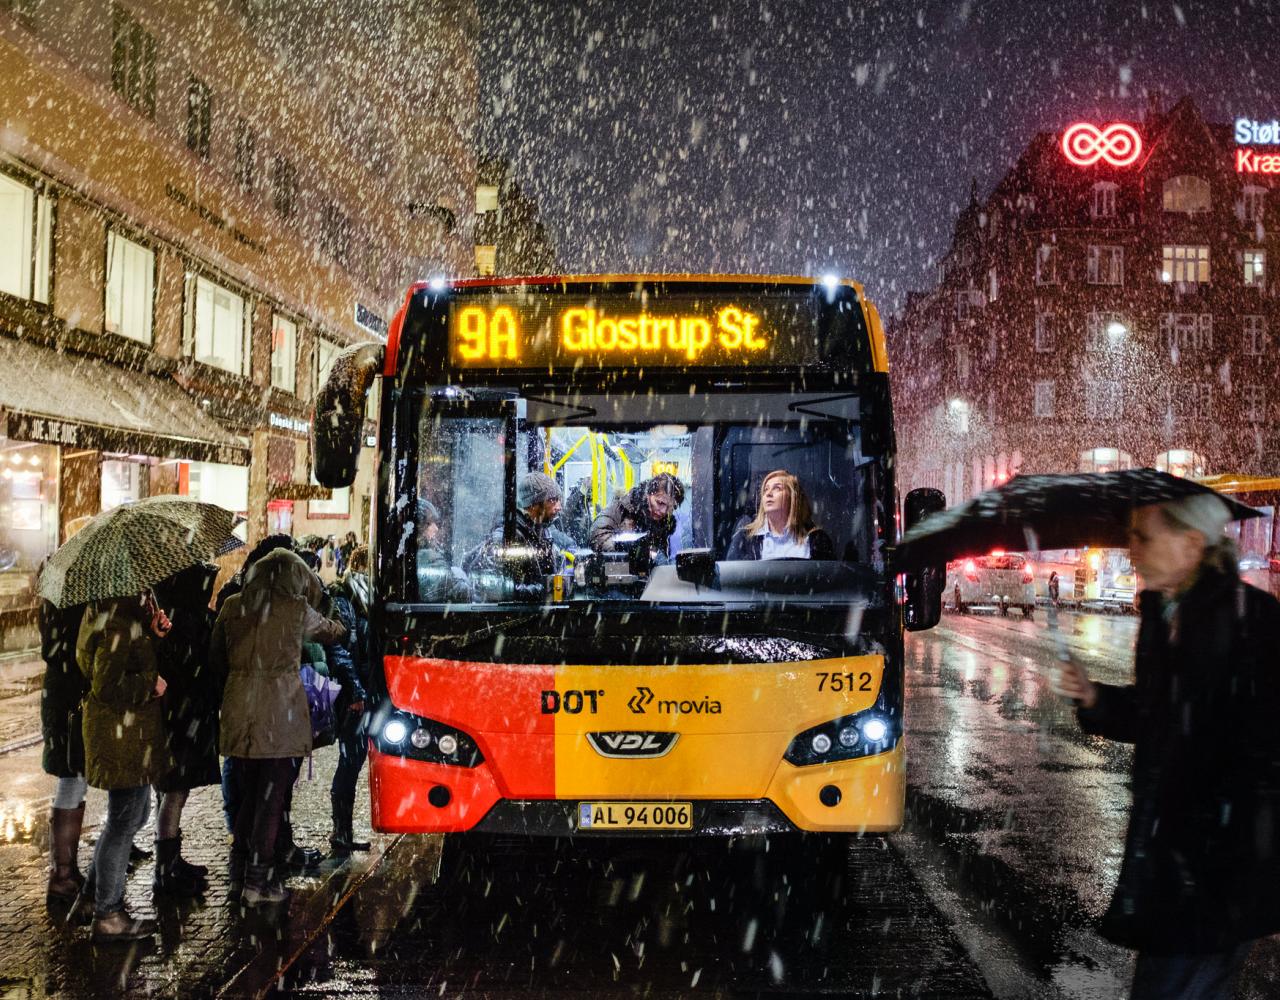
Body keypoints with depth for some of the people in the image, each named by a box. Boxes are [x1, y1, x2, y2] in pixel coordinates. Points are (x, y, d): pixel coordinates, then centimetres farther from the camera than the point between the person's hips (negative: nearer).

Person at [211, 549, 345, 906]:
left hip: (239, 712, 4)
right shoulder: (298, 610, -3)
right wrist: (342, 628, 38)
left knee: (249, 795, 17)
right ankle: (259, 883, 8)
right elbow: (331, 632, 16)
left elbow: (216, 659, 13)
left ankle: (238, 873, 24)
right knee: (271, 798, 4)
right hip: (280, 713, -4)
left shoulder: (232, 607, 7)